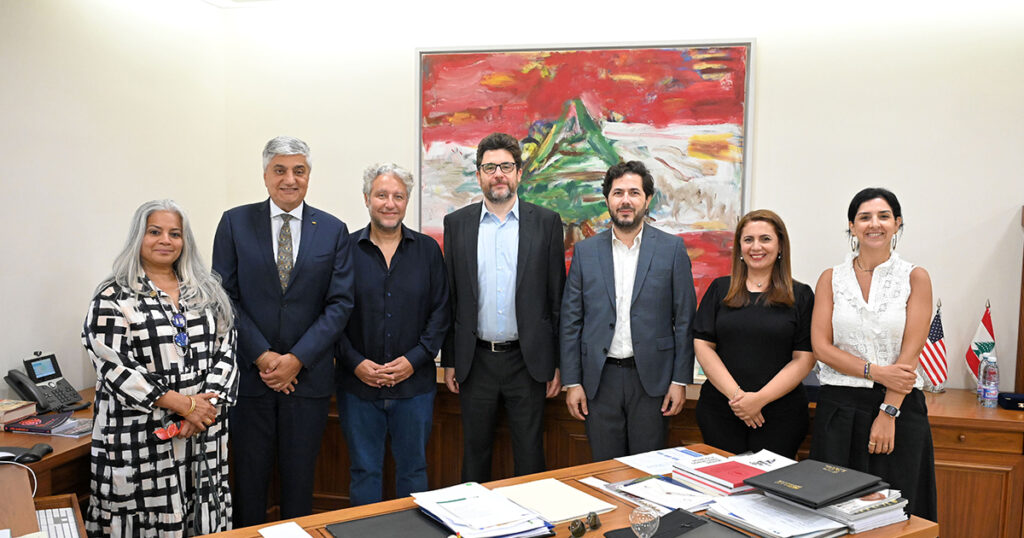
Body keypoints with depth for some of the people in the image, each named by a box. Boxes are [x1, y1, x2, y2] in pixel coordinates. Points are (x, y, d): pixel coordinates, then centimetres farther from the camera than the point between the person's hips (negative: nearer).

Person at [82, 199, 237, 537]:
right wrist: (183, 404, -14)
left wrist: (207, 403, -10)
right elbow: (112, 367, -10)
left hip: (203, 434, 3)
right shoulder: (114, 297, -2)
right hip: (142, 439, -3)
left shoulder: (206, 291, 10)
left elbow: (226, 348, 6)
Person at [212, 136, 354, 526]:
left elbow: (340, 303, -2)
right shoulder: (235, 223, 2)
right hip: (249, 374, 0)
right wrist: (262, 356, -11)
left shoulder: (333, 230, 4)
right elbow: (224, 296, -2)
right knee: (249, 476, 10)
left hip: (308, 375, 1)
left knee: (300, 478, 11)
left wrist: (297, 358, -11)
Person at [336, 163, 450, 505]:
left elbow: (440, 311, 2)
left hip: (415, 384, 1)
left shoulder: (428, 250, 5)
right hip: (358, 384, 0)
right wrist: (355, 362, -10)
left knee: (413, 470, 12)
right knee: (364, 472, 11)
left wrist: (414, 359, -9)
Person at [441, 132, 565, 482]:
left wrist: (557, 363, -1)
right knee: (475, 453, 14)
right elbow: (450, 296, 6)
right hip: (476, 361, 1)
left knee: (529, 454, 9)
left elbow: (556, 296, 1)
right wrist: (449, 361, 4)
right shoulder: (457, 223, 3)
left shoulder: (546, 222, 0)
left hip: (528, 360, -1)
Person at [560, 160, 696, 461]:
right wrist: (572, 382, 0)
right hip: (600, 379, 1)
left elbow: (684, 319, 0)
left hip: (651, 378, -1)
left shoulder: (672, 248, 1)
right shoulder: (585, 251, 4)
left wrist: (680, 380, -4)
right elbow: (571, 321, 5)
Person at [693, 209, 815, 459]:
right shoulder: (720, 289, 8)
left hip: (780, 416, -1)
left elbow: (805, 358, -2)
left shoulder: (800, 295, 4)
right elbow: (702, 346, 2)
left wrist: (760, 398, -12)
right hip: (720, 410, 1)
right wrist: (735, 394, -10)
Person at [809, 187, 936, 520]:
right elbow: (821, 346, -1)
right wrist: (875, 371, -13)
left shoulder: (915, 278, 2)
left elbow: (911, 351, -5)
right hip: (839, 408, 1)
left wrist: (888, 413, -12)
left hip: (899, 406, -1)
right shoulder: (831, 279, 5)